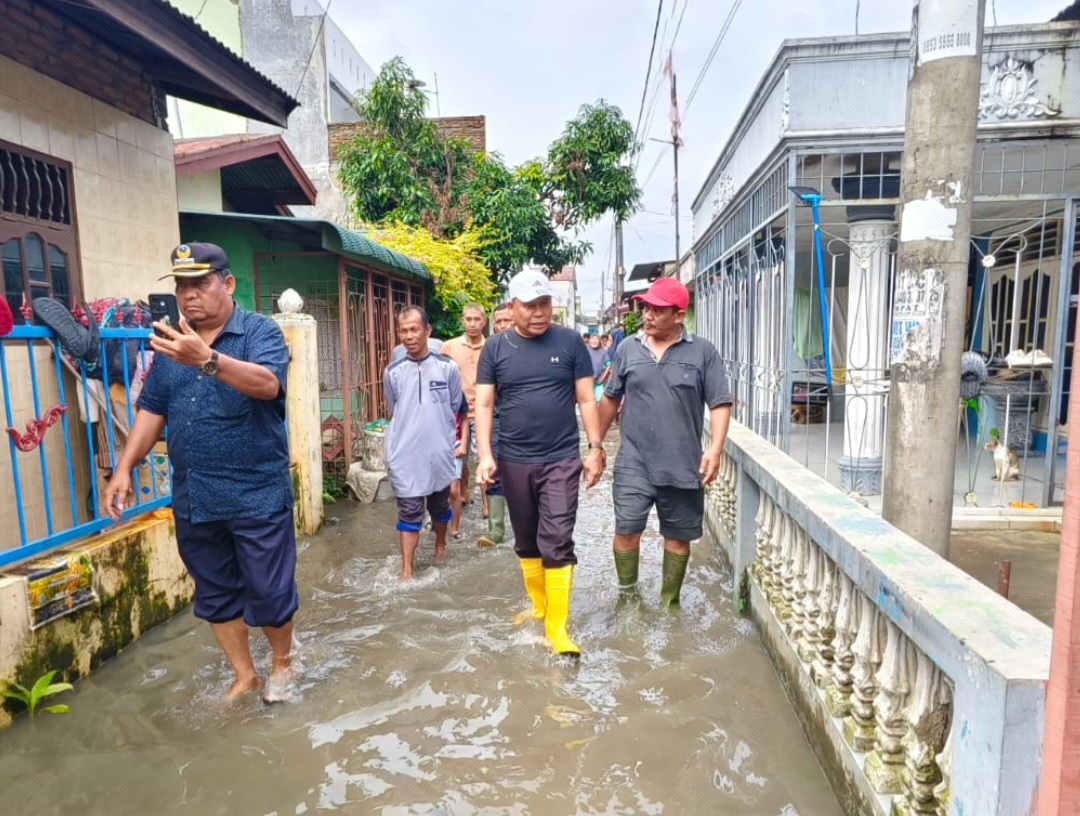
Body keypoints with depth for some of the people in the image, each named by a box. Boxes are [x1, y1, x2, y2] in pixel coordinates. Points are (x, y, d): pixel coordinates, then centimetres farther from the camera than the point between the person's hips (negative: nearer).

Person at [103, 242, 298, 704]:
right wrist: (124, 467, 2)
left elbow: (267, 384, -27)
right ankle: (244, 675, 33)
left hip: (256, 494, -5)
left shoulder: (260, 331, -8)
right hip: (192, 498, 6)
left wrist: (207, 360, -41)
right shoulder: (169, 342, 10)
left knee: (269, 591, 3)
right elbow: (152, 409, 11)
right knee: (216, 594, 15)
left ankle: (282, 663, 30)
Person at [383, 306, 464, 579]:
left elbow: (454, 408, 6)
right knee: (409, 512, 1)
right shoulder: (392, 372, -2)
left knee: (440, 505, 19)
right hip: (404, 456, -1)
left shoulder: (447, 367, -5)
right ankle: (407, 569, 9)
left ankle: (440, 543, 44)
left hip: (439, 452, 1)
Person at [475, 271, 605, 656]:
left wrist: (596, 447, -3)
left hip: (561, 460, -2)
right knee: (526, 542, 15)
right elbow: (484, 404, 0)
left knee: (557, 543, -5)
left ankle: (557, 626, 5)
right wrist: (485, 455, -10)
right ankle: (538, 605, 34)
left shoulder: (570, 342, -1)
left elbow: (586, 399, 2)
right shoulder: (495, 348, 1)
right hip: (514, 462, 2)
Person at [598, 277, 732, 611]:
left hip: (683, 465, 0)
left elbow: (720, 404, -3)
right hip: (634, 463, 1)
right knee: (627, 531, -1)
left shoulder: (703, 351, -3)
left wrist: (715, 449, -15)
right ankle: (627, 597, 20)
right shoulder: (627, 349, 4)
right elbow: (610, 399, 12)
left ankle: (669, 602, 30)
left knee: (678, 536, 11)